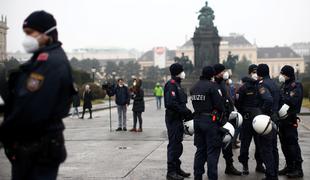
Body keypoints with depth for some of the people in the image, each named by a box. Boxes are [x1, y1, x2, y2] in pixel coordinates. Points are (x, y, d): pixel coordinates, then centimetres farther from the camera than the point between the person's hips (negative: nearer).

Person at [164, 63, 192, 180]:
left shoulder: (177, 84, 17)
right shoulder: (171, 84, -15)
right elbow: (171, 103, -25)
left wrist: (187, 112, 3)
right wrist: (186, 112, -19)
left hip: (178, 119, 10)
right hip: (173, 119, -10)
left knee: (178, 145, 15)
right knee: (173, 145, -6)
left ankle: (177, 169, 25)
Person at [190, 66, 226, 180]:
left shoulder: (194, 87, 10)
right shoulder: (211, 86, -13)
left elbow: (195, 104, 10)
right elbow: (219, 104, -14)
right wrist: (222, 113, 2)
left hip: (197, 120, 7)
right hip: (211, 120, -7)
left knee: (200, 149, 14)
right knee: (213, 150, -1)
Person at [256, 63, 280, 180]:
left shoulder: (262, 85, -15)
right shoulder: (274, 84, 14)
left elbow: (268, 99, -30)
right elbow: (279, 100, 18)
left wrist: (263, 113, -21)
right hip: (274, 117, 9)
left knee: (266, 148, -4)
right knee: (273, 147, 16)